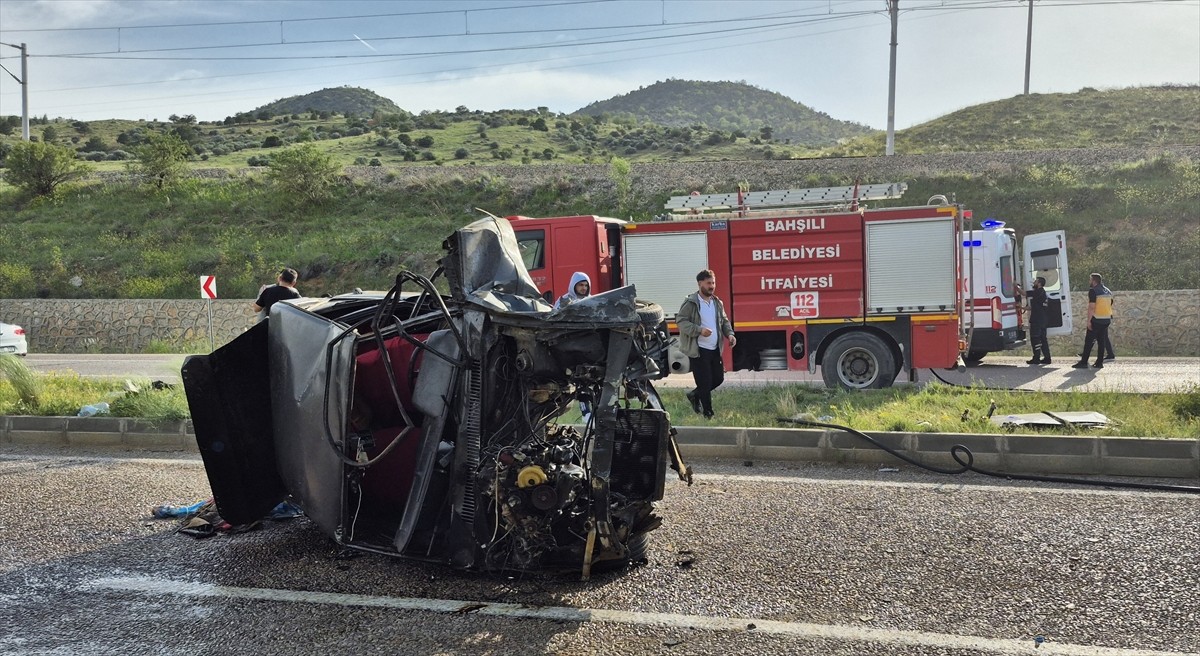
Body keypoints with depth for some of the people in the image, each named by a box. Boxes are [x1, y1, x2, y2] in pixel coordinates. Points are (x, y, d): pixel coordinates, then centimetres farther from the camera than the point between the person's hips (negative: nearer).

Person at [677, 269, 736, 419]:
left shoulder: (717, 303, 11)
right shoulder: (691, 303, -11)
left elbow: (724, 321, 20)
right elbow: (680, 321, -15)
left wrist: (729, 334, 0)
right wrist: (699, 330, -26)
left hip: (715, 350, 7)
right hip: (698, 350, -7)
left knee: (718, 378, 13)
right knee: (705, 383, -3)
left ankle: (694, 395, 35)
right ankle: (708, 415, 11)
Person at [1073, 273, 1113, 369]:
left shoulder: (1093, 291, -11)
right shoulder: (1108, 291, 14)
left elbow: (1091, 307, -18)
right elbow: (1110, 306, 18)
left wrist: (1089, 320, -18)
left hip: (1096, 320, -7)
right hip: (1106, 320, 7)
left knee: (1089, 341, -3)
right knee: (1102, 341, 8)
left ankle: (1084, 362, -3)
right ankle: (1099, 363, 7)